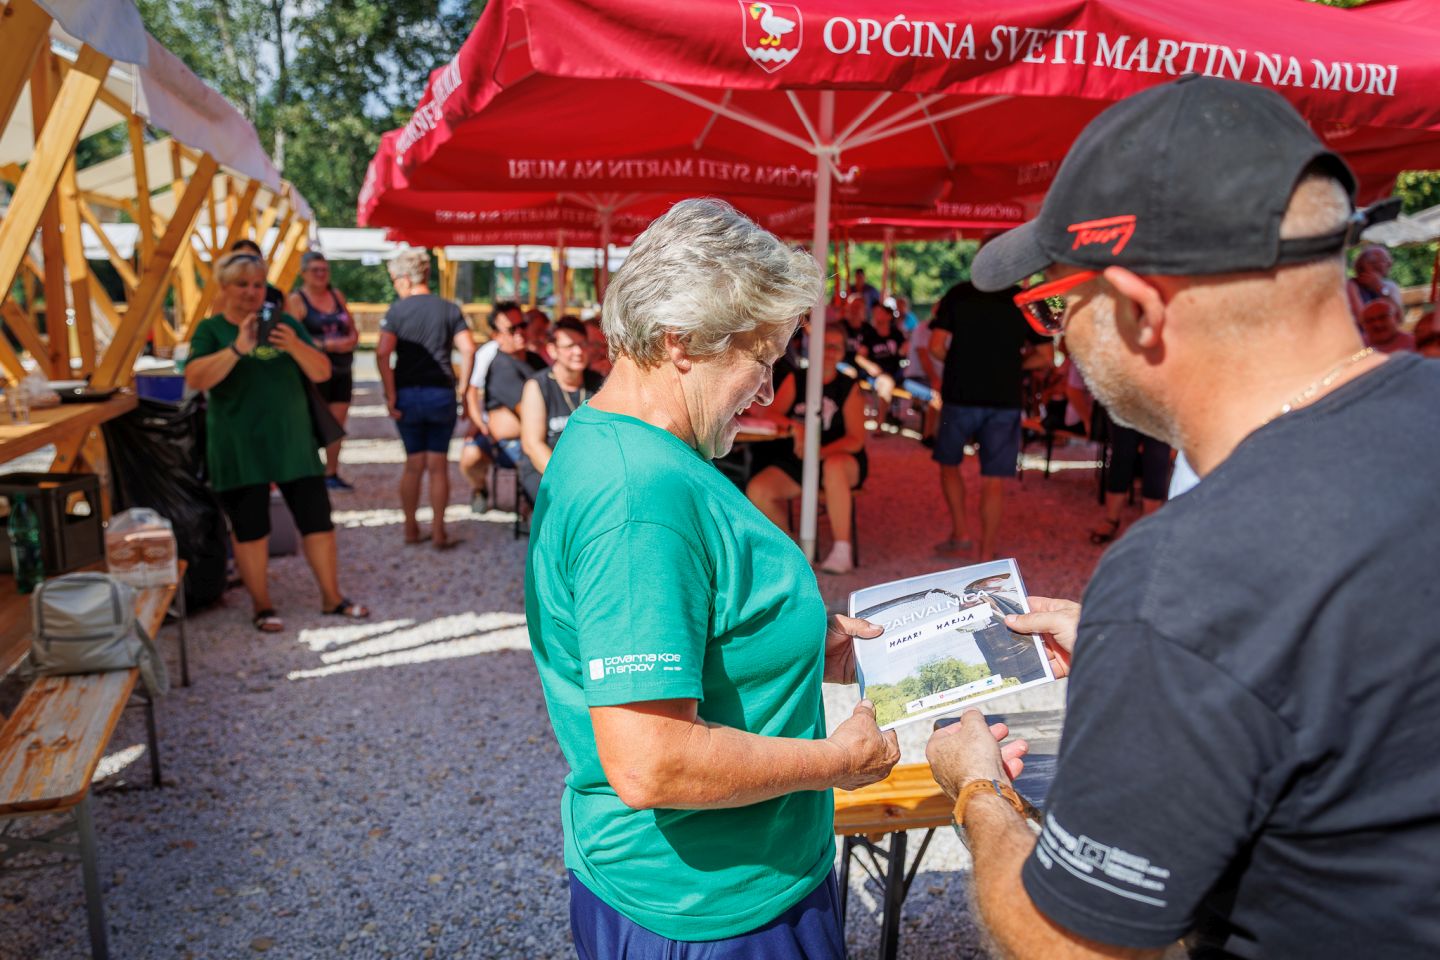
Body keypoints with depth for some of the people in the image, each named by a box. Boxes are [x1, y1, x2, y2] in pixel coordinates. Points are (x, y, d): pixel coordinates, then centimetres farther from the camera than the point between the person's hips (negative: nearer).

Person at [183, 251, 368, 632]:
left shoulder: (285, 323, 8)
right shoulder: (212, 329, -1)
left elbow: (322, 372, 1)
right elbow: (195, 379, -17)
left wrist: (295, 346, -18)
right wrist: (238, 348, -29)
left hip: (292, 441, 3)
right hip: (239, 448, -3)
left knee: (317, 517, 5)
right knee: (250, 527, 4)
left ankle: (332, 597, 18)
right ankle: (262, 605, 18)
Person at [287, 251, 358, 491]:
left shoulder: (337, 296, 15)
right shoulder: (296, 300, -3)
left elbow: (353, 330, 17)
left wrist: (350, 341, -5)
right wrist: (327, 344, -19)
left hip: (342, 370, 6)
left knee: (337, 424, 7)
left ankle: (332, 473, 17)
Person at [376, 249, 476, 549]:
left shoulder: (396, 310, -2)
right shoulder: (449, 309, 2)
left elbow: (382, 354, -12)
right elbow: (468, 350, -9)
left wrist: (390, 395, -8)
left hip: (407, 394, 0)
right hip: (441, 394, 0)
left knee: (413, 463, 13)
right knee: (438, 465, 6)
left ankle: (411, 529, 21)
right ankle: (439, 533, 8)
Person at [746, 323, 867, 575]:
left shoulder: (849, 387, -2)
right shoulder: (796, 381, 6)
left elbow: (855, 440, -11)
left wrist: (819, 452, -27)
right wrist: (794, 427, -24)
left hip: (841, 458, -3)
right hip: (799, 460, 3)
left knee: (833, 466, -40)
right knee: (756, 490, -20)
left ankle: (842, 548, -29)